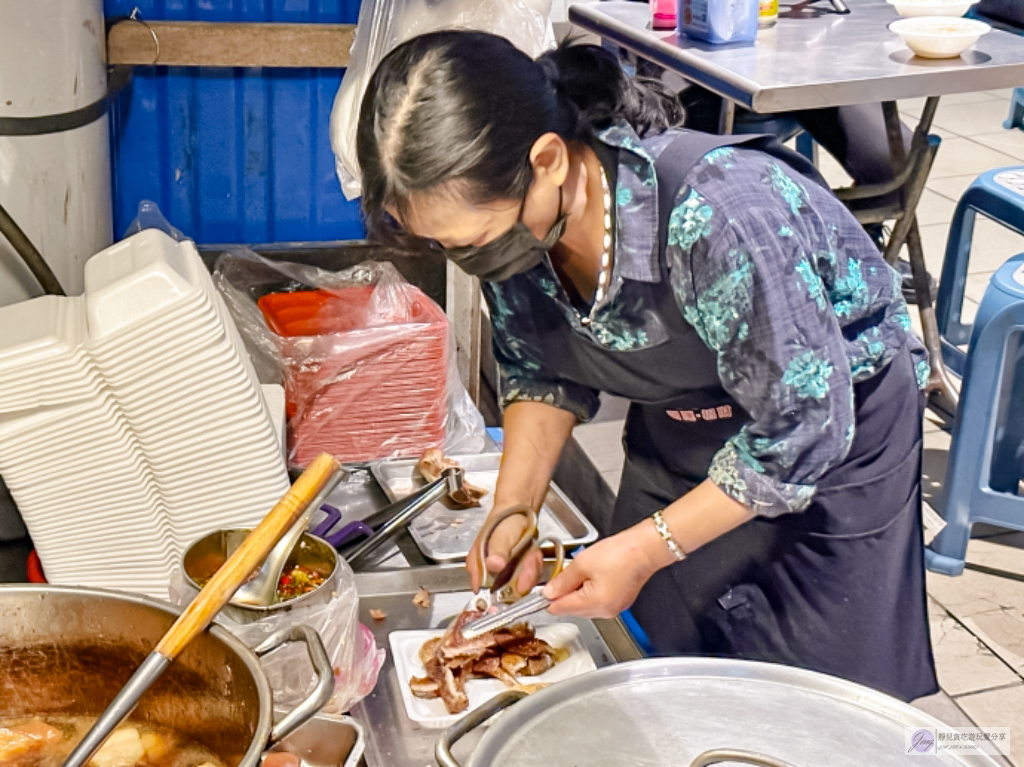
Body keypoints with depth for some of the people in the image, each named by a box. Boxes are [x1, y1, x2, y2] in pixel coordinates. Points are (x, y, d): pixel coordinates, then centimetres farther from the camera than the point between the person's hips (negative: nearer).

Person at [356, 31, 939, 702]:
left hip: (832, 431, -5)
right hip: (681, 424, 5)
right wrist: (513, 510, -13)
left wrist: (644, 549, -24)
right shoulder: (511, 221, -20)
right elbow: (542, 372, -1)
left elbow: (803, 430, -28)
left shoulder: (714, 219, -41)